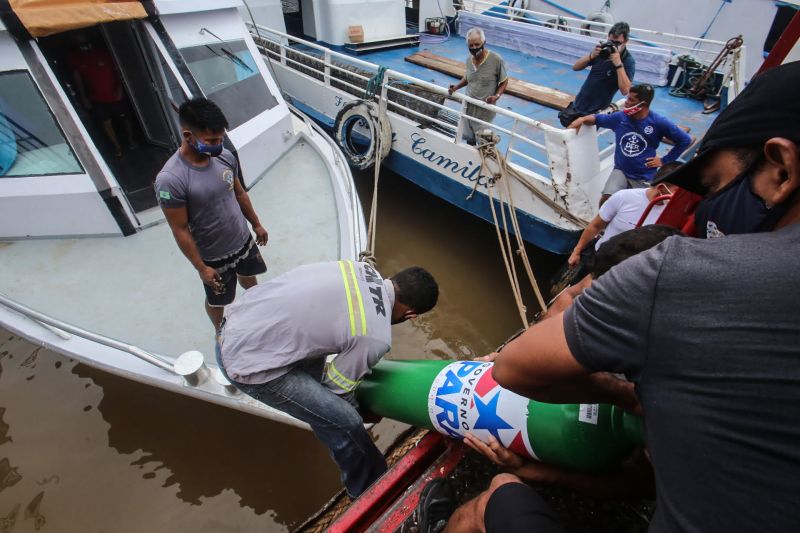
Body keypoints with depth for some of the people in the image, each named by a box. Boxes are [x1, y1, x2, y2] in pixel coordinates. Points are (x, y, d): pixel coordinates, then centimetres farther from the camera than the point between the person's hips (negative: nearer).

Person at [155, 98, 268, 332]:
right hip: (214, 256, -5)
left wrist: (256, 224, 13)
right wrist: (201, 268, -16)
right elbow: (180, 230, -21)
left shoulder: (224, 157, -12)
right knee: (217, 301, 20)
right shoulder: (170, 179, -29)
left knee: (248, 276, 33)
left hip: (243, 240, 5)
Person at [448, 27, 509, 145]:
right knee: (469, 138, 18)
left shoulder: (496, 60, -17)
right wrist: (456, 87, -1)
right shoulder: (469, 60, -2)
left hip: (485, 108, -5)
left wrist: (496, 96, -23)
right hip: (469, 106, 5)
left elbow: (504, 82, -6)